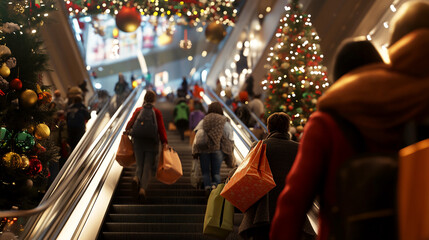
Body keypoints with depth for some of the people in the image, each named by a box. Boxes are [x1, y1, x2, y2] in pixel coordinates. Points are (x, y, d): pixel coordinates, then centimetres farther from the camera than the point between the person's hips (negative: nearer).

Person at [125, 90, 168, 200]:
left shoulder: (138, 110, 4)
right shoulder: (157, 112, -2)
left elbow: (131, 122, 4)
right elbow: (161, 128, -7)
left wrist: (127, 131, 23)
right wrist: (164, 142, -8)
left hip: (138, 142, 2)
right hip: (151, 143, -2)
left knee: (140, 164, 14)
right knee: (148, 167, 1)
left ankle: (137, 177, -19)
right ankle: (142, 188, -17)